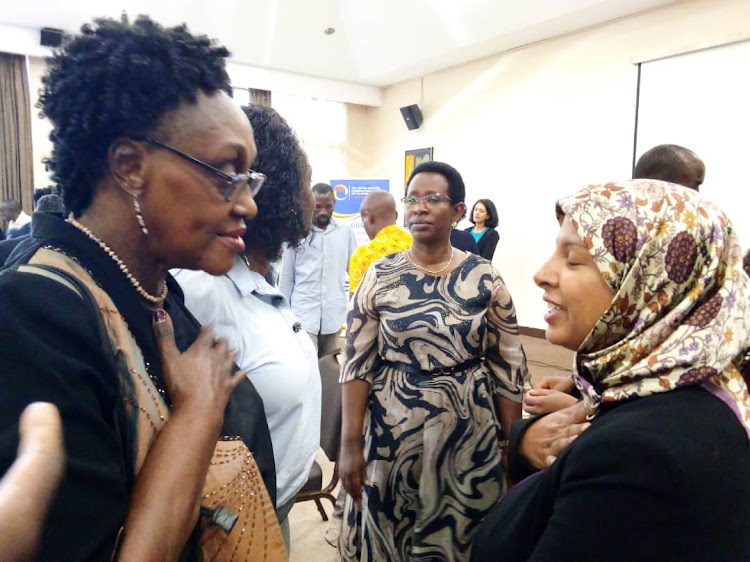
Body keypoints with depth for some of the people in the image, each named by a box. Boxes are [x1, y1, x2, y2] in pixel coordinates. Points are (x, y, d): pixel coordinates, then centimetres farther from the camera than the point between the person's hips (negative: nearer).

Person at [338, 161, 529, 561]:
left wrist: (513, 445, 2)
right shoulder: (379, 275, -4)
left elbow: (508, 367, 1)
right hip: (391, 431, 1)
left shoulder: (485, 278, -4)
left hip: (468, 432, 0)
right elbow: (356, 363, -4)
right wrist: (350, 443, -6)